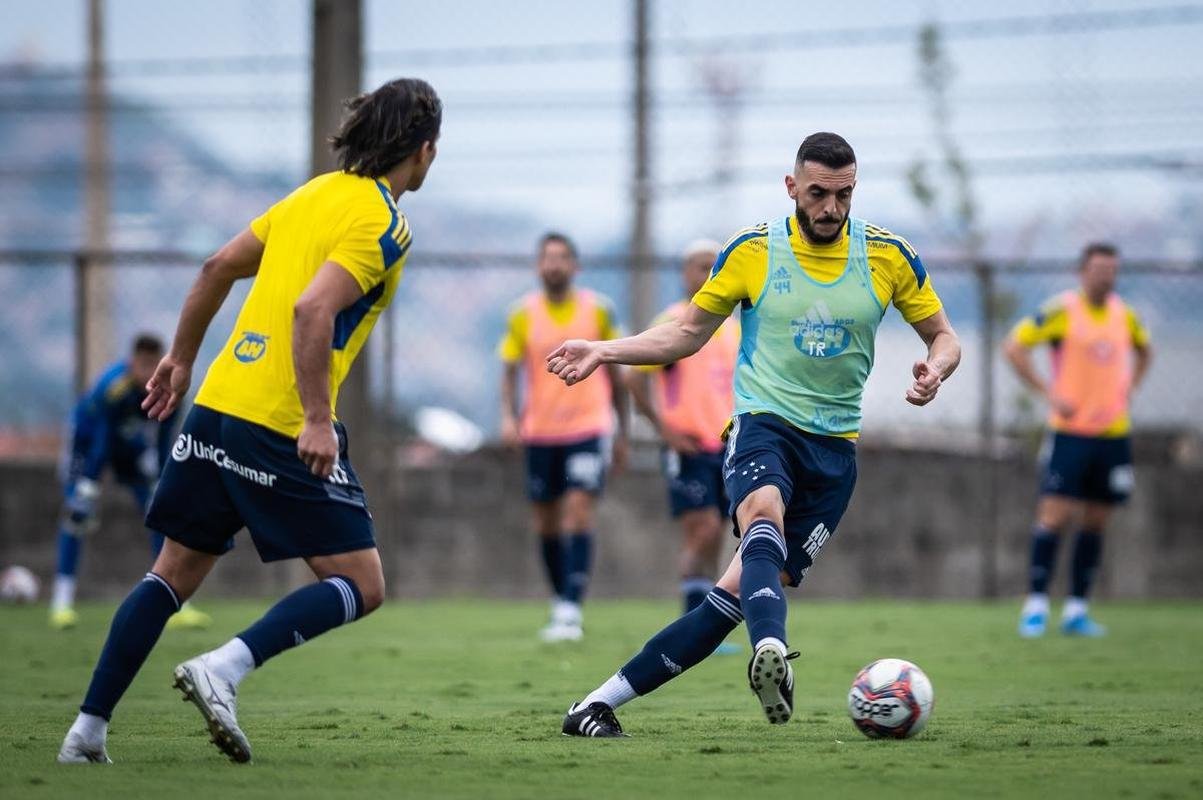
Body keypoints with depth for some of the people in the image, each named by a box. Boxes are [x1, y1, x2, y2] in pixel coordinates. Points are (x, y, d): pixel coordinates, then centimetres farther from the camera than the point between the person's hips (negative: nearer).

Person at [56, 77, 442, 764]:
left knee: (175, 573, 15)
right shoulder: (382, 225, -10)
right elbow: (312, 309, -23)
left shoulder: (317, 193, 15)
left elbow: (219, 268, 20)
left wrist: (182, 359, 29)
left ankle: (88, 731, 11)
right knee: (361, 585, 0)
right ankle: (224, 669, -16)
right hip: (284, 426, -8)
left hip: (218, 402, 8)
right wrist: (318, 419, -23)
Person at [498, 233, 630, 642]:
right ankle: (560, 602, 24)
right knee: (547, 523, 8)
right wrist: (509, 417, -12)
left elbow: (615, 373, 10)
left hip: (588, 427, -2)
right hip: (540, 431, 2)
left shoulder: (598, 310, 1)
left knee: (580, 511, -16)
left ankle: (570, 611, -21)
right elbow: (510, 370, 6)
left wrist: (622, 433, 12)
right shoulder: (523, 314, 2)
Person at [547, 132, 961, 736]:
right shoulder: (752, 250, 3)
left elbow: (943, 337, 13)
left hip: (834, 446, 1)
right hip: (762, 422, -1)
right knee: (765, 512, -37)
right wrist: (603, 352, 1)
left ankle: (600, 704, -6)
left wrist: (935, 370, -11)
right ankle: (771, 651, -66)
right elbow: (687, 334, 13)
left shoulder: (888, 255, 5)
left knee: (740, 590, -12)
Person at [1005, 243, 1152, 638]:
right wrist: (1049, 394, -15)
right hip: (1070, 431, -5)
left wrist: (1128, 389, 12)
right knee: (1055, 515, -12)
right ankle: (1036, 605, -7)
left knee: (1095, 523, 6)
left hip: (1113, 433, 5)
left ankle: (1077, 610, 12)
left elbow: (1143, 350, 29)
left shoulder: (1124, 315, 9)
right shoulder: (1062, 310, -8)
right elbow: (1014, 346, -11)